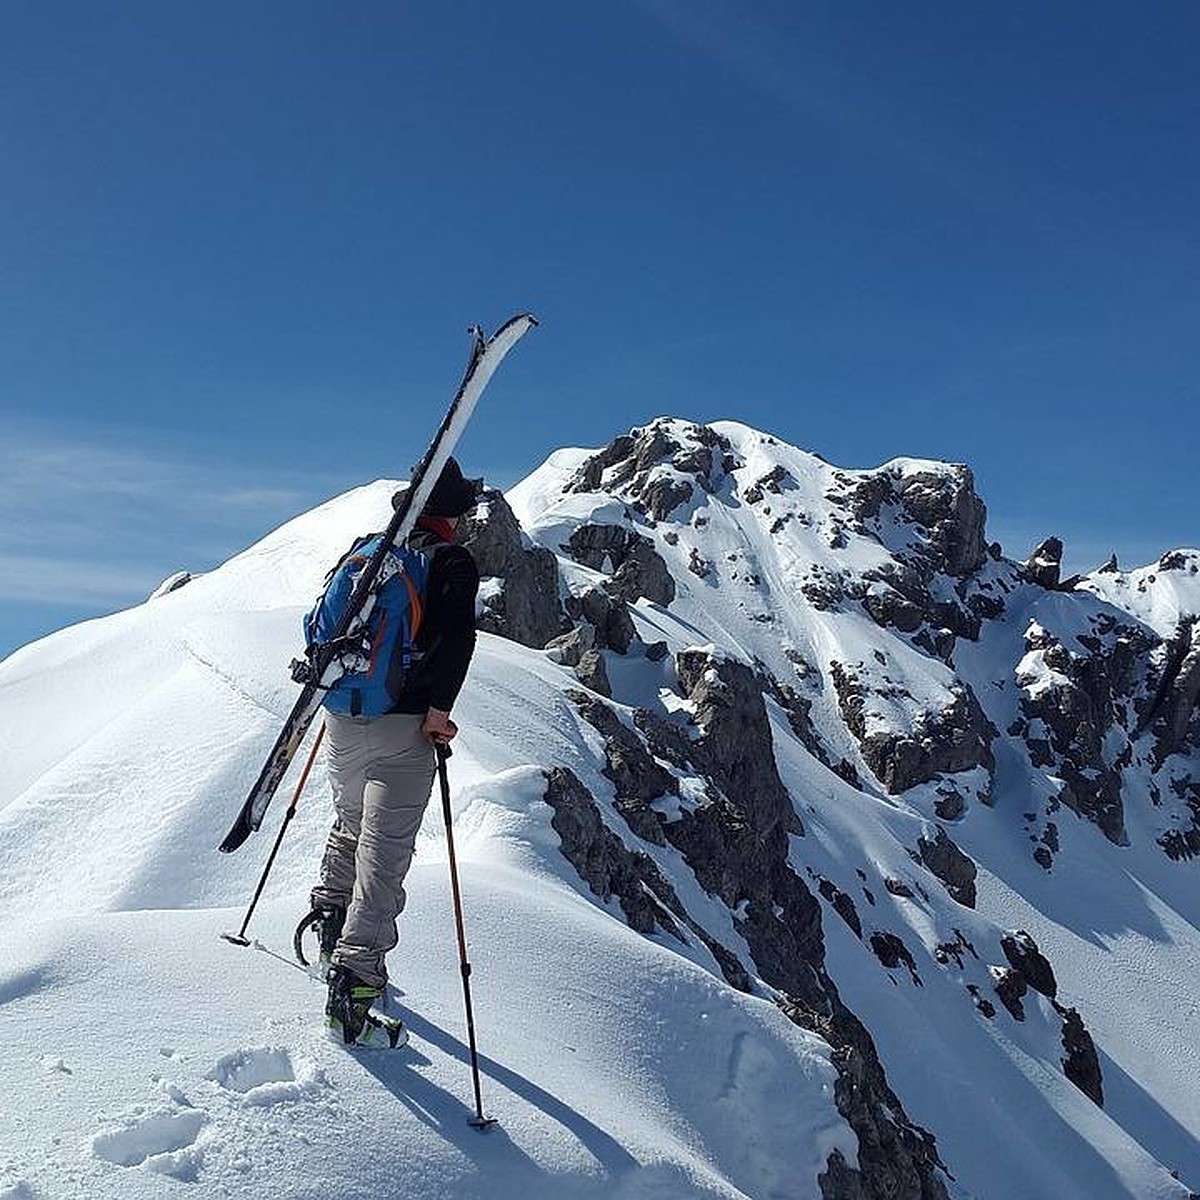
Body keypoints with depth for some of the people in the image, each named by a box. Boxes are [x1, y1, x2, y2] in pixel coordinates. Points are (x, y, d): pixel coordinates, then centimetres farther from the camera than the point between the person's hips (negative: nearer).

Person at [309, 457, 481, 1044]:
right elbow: (456, 635, -20)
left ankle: (329, 918, 32)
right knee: (384, 853, -5)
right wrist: (439, 706, -17)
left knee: (351, 821, 30)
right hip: (401, 728, -5)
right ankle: (353, 979, -12)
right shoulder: (452, 561, -4)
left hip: (343, 721, 6)